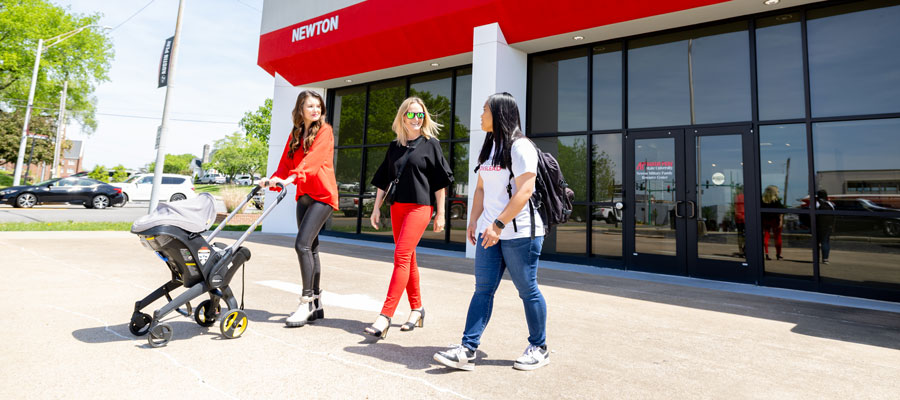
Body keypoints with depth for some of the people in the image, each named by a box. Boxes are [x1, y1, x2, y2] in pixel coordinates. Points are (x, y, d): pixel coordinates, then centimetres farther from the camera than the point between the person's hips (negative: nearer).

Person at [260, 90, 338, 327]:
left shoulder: (324, 131, -3)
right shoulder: (295, 134, 17)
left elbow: (313, 159, -19)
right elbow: (286, 163, 14)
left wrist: (293, 177, -32)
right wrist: (272, 179, -4)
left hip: (322, 195, -7)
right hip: (304, 196, 7)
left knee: (302, 244, -16)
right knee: (311, 248, 7)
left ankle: (306, 303, -7)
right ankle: (316, 305, 16)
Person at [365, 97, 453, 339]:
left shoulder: (430, 144, 2)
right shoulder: (394, 146, 14)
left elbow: (440, 181, -1)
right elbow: (384, 180, 17)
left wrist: (440, 213, -6)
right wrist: (376, 208, 11)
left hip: (420, 206, -6)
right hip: (397, 207, 6)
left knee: (401, 257, -14)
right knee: (408, 259, 10)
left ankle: (385, 316, -14)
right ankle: (416, 309, 23)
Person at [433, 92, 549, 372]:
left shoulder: (520, 147, -10)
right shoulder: (488, 148, 17)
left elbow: (524, 191, -19)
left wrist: (498, 224, -22)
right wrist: (474, 221, 10)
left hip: (519, 233, -7)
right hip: (491, 232, 8)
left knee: (527, 290, 5)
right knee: (483, 288, 4)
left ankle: (539, 348, 23)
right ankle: (468, 349, 8)